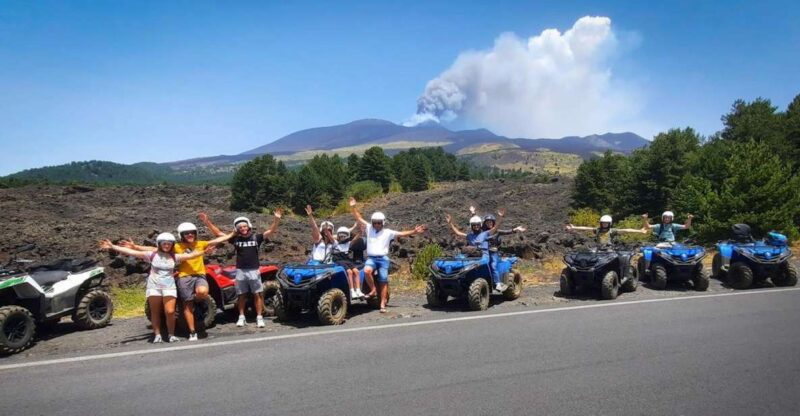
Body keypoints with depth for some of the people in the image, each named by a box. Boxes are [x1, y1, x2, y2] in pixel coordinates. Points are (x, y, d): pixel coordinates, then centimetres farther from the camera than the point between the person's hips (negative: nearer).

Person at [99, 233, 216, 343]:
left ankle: (171, 335, 5)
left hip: (169, 287, 0)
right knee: (155, 312, 5)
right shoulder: (152, 255, -2)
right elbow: (132, 252, -6)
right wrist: (112, 247, -11)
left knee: (170, 312, -10)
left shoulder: (174, 257, 3)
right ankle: (157, 335, 15)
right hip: (154, 286, 0)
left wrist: (204, 252, -15)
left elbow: (190, 255, -3)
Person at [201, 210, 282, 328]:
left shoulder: (256, 237, 0)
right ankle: (241, 317, 19)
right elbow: (218, 233, 5)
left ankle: (259, 317, 7)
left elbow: (271, 231, -7)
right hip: (240, 271, 2)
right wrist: (208, 222, -2)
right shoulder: (235, 239, 5)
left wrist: (276, 219, -22)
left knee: (257, 294, 1)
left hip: (254, 271, -1)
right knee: (242, 295, 9)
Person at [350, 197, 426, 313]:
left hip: (383, 259, 0)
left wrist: (414, 232, -11)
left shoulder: (388, 232, 5)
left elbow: (402, 234, 1)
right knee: (366, 271, -31)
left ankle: (383, 305, 3)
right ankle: (373, 289, -10)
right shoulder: (369, 228, 9)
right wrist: (353, 207, 3)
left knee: (383, 282, -2)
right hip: (371, 258, 1)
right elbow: (359, 218, 11)